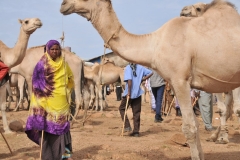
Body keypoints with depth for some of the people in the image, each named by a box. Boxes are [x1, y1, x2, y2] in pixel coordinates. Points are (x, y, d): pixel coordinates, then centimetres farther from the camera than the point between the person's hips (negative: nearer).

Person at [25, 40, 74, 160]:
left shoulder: (64, 65, 9)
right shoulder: (41, 65, -3)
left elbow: (70, 80, 24)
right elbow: (37, 85, -6)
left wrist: (66, 92, 11)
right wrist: (40, 104, -13)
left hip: (61, 103, 3)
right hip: (47, 102, -3)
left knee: (61, 127, 4)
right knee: (47, 127, -2)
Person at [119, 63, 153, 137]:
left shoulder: (128, 68, -10)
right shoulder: (140, 67, 3)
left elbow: (129, 80, -20)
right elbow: (150, 73, 3)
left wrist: (129, 92, -18)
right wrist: (142, 79, 6)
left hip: (129, 93, -4)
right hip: (138, 93, 4)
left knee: (122, 108, 16)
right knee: (136, 112, 9)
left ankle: (127, 126, 5)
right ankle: (136, 131, 10)